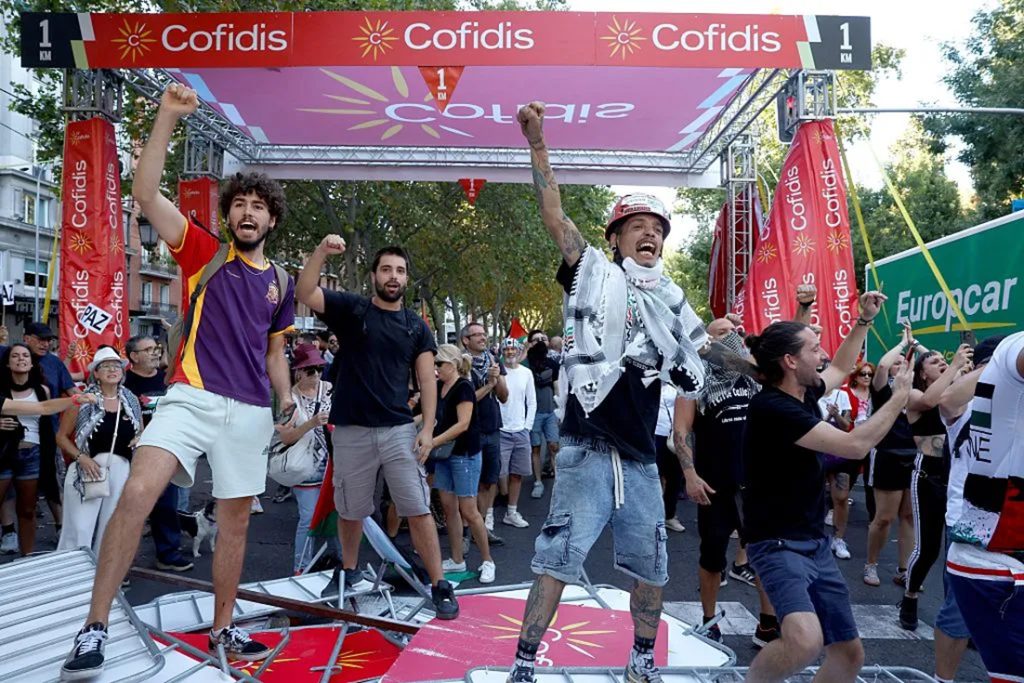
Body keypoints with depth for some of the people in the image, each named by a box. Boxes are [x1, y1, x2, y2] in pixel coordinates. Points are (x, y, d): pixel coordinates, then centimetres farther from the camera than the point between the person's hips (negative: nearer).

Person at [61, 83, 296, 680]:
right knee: (138, 492, -22)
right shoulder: (203, 252, 5)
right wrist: (168, 117, -12)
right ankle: (94, 629, -12)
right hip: (191, 398, -3)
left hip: (251, 412, 4)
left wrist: (289, 404, 12)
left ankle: (223, 629, 25)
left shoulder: (280, 281, 14)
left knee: (236, 522, 10)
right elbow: (146, 193, -7)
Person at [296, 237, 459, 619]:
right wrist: (322, 252, -25)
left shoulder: (416, 326, 7)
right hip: (351, 430, 0)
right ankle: (348, 572, 36)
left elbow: (427, 380, 4)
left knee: (418, 509, -1)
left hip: (400, 430, 1)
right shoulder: (350, 309, 2)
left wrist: (428, 428, -5)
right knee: (351, 509, 14)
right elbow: (304, 293, -12)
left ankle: (439, 585, 7)